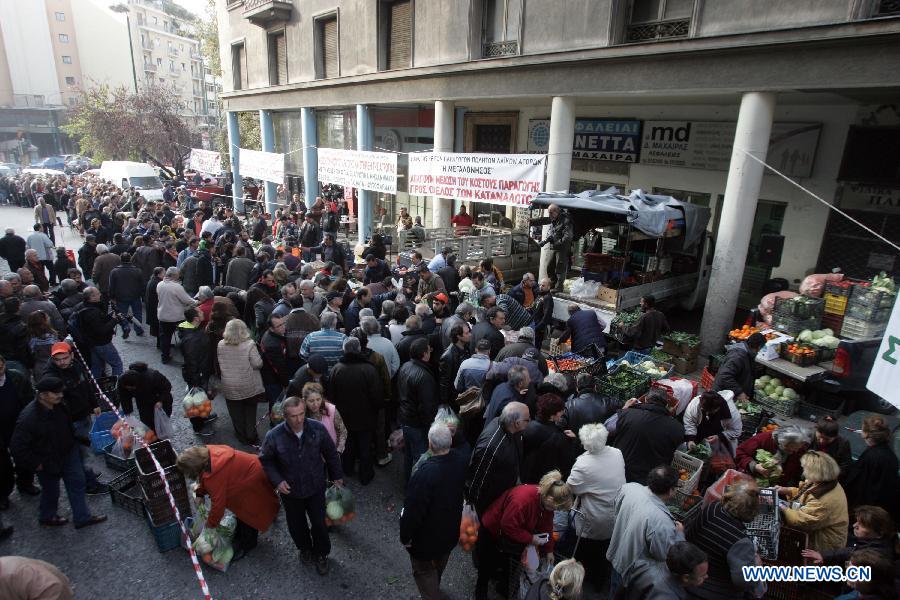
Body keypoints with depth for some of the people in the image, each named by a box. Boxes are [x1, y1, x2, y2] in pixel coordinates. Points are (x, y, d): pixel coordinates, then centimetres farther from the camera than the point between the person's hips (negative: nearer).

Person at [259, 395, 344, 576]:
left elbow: (331, 454, -5)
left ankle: (321, 554, 39)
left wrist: (337, 476, 4)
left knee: (319, 523, 10)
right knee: (296, 524, 21)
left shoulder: (318, 429, -22)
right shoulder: (274, 436, -24)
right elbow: (265, 460, -4)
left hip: (316, 487, 0)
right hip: (290, 490, 1)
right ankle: (305, 547, 53)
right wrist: (277, 480, -14)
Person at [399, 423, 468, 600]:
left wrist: (405, 536, -12)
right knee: (438, 566, 33)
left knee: (424, 572, 20)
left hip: (427, 536, -7)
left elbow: (412, 510, -28)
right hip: (451, 530, 7)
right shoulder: (461, 460, -20)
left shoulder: (425, 473, -38)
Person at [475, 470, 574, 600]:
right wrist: (531, 538, -27)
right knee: (488, 567, 7)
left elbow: (546, 526, -3)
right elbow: (508, 526, -35)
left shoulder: (545, 497, -16)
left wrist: (548, 550, 3)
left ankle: (504, 589, 41)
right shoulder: (523, 499, -42)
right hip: (491, 531, -7)